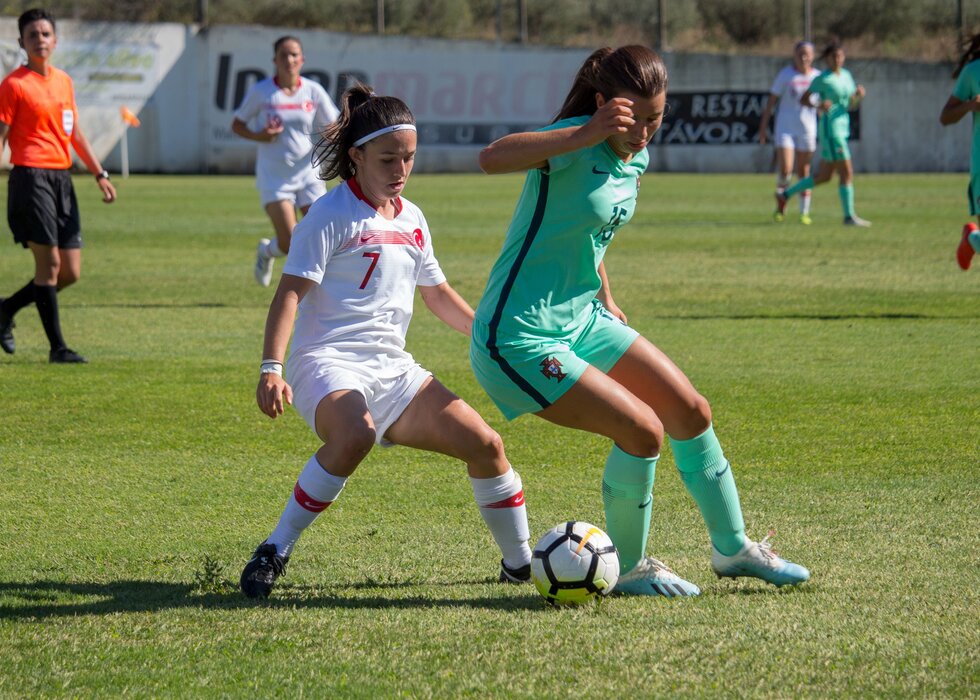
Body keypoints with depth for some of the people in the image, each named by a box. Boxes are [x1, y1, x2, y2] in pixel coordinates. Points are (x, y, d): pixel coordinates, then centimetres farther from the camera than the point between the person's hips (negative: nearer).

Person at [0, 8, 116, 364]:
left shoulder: (64, 81, 16)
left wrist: (100, 174, 21)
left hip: (62, 179, 7)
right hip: (31, 176, -7)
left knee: (70, 273, 5)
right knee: (49, 263, -11)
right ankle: (57, 346, -6)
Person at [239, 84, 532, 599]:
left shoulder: (411, 219, 16)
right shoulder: (333, 214, -7)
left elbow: (438, 295, 29)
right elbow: (291, 291, -13)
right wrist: (272, 369, -25)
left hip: (392, 369, 7)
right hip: (328, 363, -7)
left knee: (484, 444, -1)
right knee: (355, 434, -39)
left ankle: (520, 562, 18)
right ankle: (274, 552, -26)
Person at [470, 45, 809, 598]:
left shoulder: (635, 159, 5)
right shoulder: (576, 146, -22)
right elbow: (492, 158, -42)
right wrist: (585, 135, -50)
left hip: (582, 319, 9)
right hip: (519, 338, -9)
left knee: (692, 412, 8)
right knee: (641, 429, -15)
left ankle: (733, 548, 27)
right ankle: (627, 568, 7)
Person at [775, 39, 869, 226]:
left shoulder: (846, 75, 13)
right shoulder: (822, 79, -8)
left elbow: (852, 106, 16)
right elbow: (803, 99, -6)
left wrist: (859, 95, -5)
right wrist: (819, 105, -25)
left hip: (842, 128, 9)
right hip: (830, 129, -9)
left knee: (824, 176, 14)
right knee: (847, 173, -9)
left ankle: (785, 194, 25)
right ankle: (849, 216, -4)